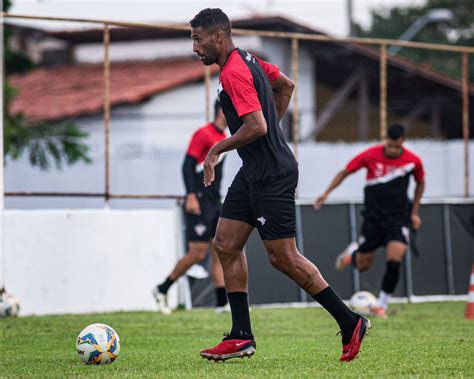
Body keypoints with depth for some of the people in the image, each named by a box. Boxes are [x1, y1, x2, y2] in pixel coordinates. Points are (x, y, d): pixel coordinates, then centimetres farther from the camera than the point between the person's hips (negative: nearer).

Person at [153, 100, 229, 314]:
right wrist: (191, 196, -26)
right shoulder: (203, 134, -11)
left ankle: (222, 303, 0)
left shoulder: (222, 137, 16)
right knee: (197, 254, -9)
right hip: (199, 203, -9)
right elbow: (187, 166, -17)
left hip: (214, 203, 9)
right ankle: (162, 290, 7)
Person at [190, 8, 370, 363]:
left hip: (272, 176, -10)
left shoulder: (234, 73, -19)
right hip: (255, 172, 10)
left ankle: (350, 323, 4)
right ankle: (241, 337, 8)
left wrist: (216, 150, -14)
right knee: (226, 244, 7)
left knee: (283, 257, -5)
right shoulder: (248, 60, 12)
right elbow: (286, 85, 26)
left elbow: (256, 126, -27)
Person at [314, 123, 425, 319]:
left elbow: (420, 183, 12)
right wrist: (327, 193, -9)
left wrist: (414, 212, 9)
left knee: (394, 262, -19)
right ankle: (353, 252, 43)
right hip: (373, 216, 0)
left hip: (399, 217, 0)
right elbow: (345, 172, 0)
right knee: (363, 265, 5)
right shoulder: (371, 155, -11)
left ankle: (382, 305, -1)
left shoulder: (413, 161, -8)